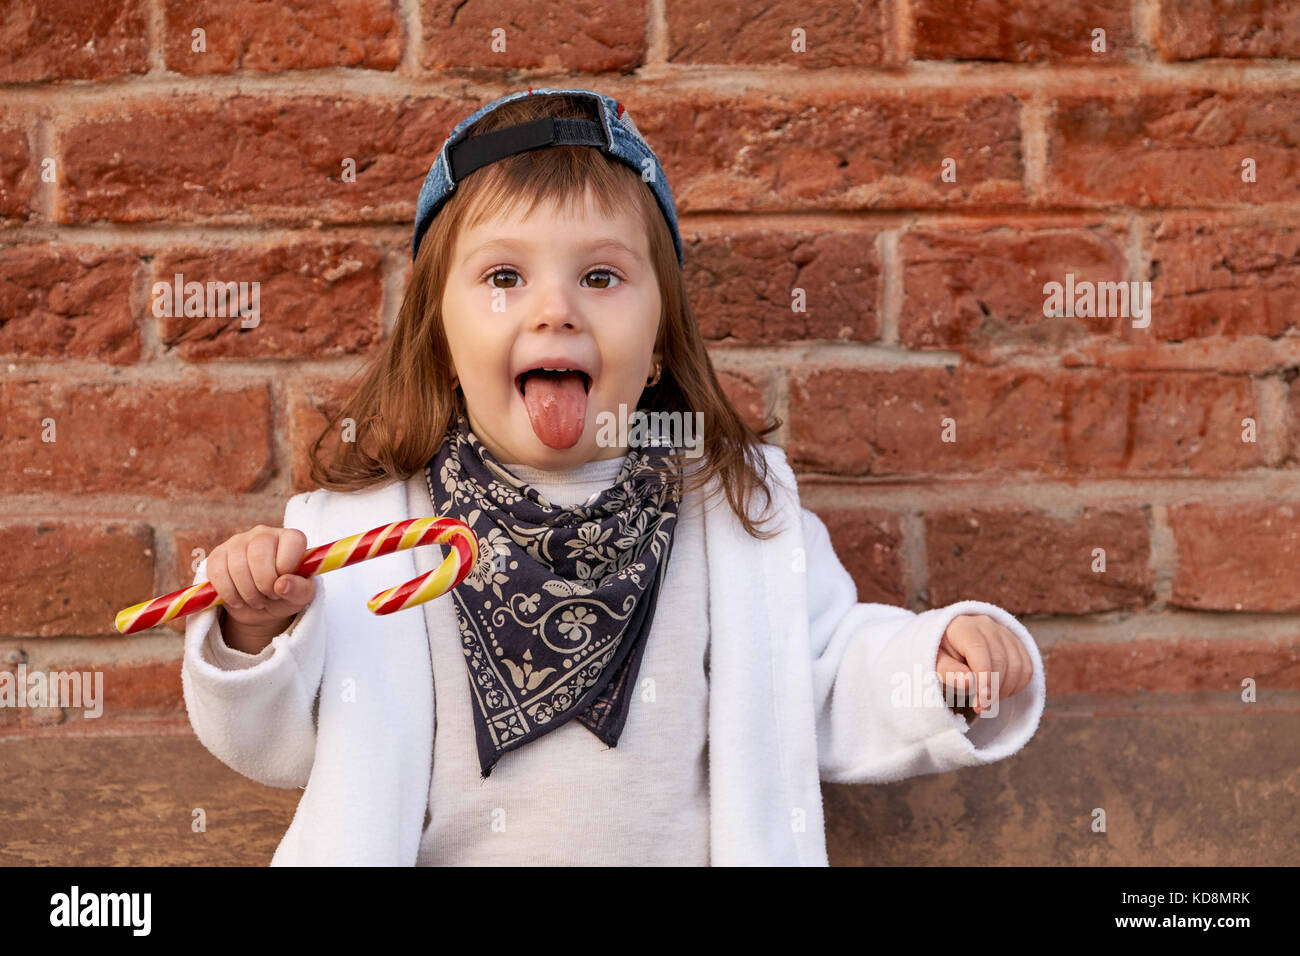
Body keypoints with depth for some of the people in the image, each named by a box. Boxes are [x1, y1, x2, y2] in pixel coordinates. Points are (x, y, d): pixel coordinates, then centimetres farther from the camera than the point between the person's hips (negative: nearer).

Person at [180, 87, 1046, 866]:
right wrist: (260, 635, -17)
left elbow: (824, 695, 4)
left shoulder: (739, 508, -1)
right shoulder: (367, 520, -5)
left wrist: (941, 668, -11)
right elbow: (282, 743, 0)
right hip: (445, 849, 0)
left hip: (682, 847, 1)